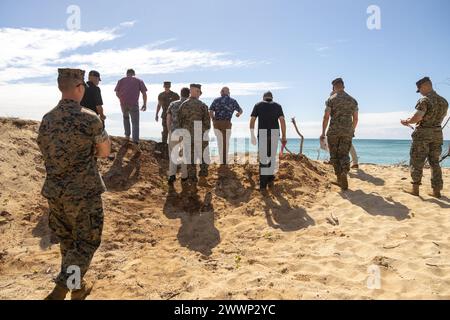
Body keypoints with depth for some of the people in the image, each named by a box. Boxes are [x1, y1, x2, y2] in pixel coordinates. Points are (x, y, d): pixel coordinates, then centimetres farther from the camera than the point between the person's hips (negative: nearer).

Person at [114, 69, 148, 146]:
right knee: (135, 123, 1)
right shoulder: (139, 81, 12)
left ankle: (127, 135, 24)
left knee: (125, 117, 29)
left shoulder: (121, 80, 16)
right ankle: (135, 141, -11)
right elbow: (144, 93, 3)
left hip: (123, 103, 2)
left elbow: (117, 93, 11)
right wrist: (145, 104, 9)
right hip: (134, 104, -2)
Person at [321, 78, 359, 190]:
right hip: (347, 131, 3)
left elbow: (326, 117, -7)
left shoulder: (331, 99, -1)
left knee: (334, 155, 8)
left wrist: (323, 132, -1)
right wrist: (352, 130, 27)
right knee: (344, 155, 5)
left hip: (334, 131, -2)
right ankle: (344, 172, -22)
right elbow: (355, 119, 12)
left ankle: (339, 178, 7)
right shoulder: (353, 100, 10)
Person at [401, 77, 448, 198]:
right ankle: (436, 190, 11)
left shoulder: (424, 100, -14)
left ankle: (415, 188, 5)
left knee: (417, 161, 2)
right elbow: (441, 117, 19)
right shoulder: (444, 101, 9)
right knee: (435, 162, 11)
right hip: (438, 133, 6)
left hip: (423, 133, -6)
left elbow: (417, 117, -22)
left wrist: (407, 122, -5)